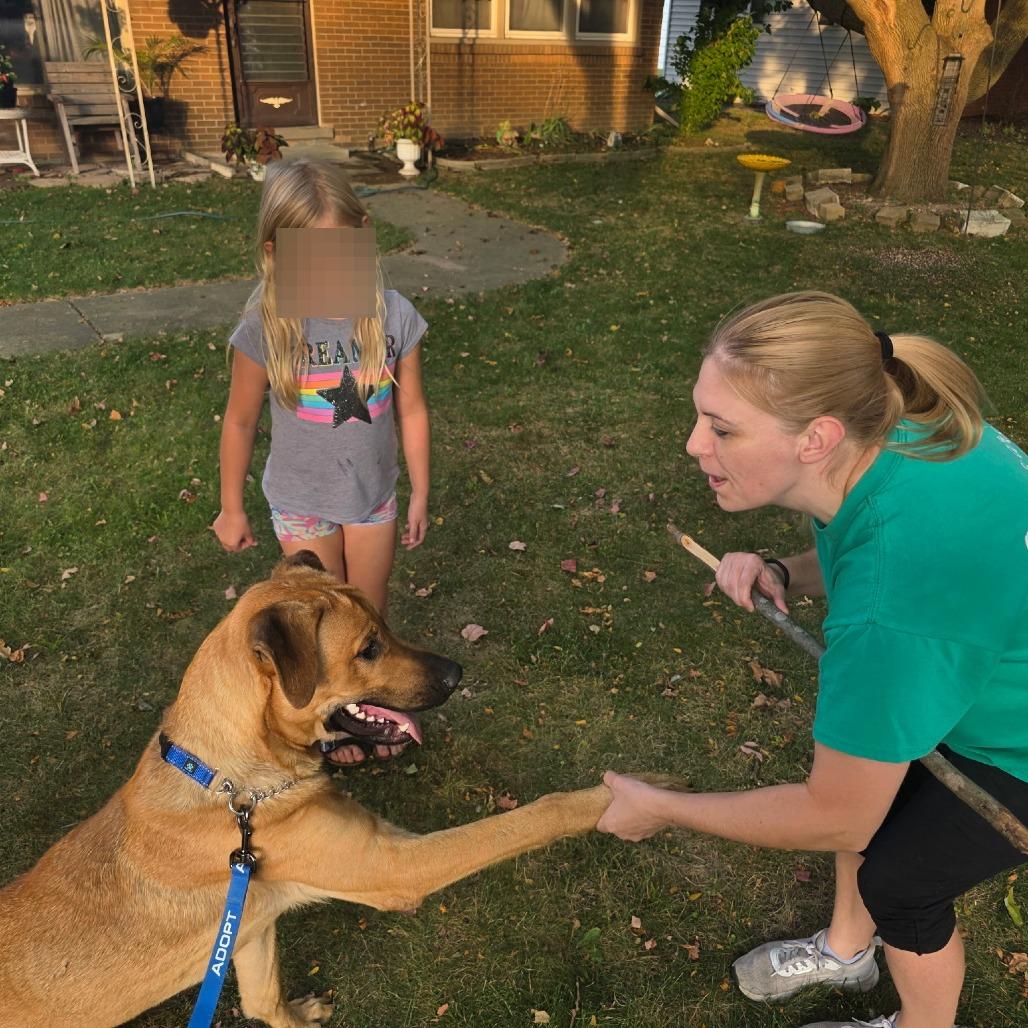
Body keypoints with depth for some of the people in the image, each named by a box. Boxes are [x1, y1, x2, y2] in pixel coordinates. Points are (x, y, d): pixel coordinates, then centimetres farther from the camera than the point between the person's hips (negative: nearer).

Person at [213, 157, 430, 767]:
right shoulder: (268, 328, -20)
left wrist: (420, 495, 1)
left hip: (374, 494, 2)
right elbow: (241, 421, -8)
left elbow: (411, 411, -6)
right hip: (302, 503, -1)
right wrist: (232, 508, 1)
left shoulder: (393, 315, -17)